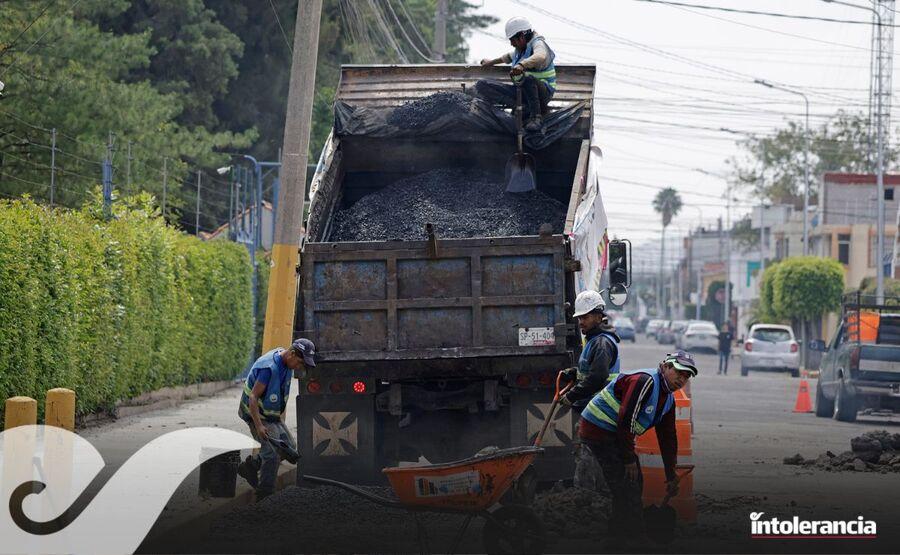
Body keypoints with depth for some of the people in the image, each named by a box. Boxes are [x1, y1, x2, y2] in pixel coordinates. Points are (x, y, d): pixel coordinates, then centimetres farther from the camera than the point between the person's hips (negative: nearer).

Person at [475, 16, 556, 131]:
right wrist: (492, 62, 51)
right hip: (521, 91, 9)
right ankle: (526, 108, -22)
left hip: (542, 91, -9)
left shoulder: (538, 43, -12)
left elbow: (540, 57, -38)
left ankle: (536, 117, -24)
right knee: (481, 85, -8)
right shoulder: (520, 49, 14)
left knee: (527, 78, -45)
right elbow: (511, 56, 39)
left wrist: (522, 65, -55)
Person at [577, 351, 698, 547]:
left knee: (636, 484, 14)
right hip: (598, 430, -10)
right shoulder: (645, 381, -22)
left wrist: (671, 477, 19)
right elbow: (625, 420, -26)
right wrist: (629, 459, -19)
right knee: (626, 488, -13)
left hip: (616, 434, 10)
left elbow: (668, 439, 18)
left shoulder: (668, 399, 11)